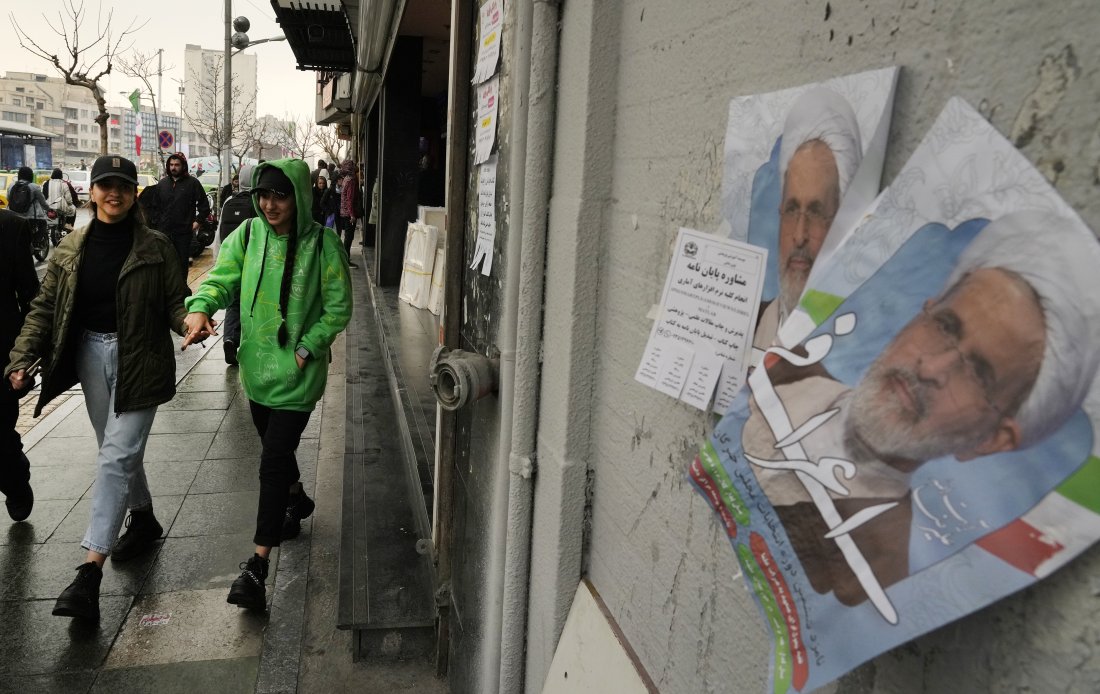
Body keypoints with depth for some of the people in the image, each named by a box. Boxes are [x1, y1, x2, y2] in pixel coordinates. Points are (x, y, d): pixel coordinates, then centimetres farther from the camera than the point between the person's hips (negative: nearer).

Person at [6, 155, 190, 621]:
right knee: (118, 450, 17)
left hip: (139, 359, -5)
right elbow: (44, 307, 7)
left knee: (116, 456, -9)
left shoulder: (155, 248, -6)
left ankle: (90, 572, -9)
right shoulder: (71, 248, 4)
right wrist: (22, 358, -4)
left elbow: (175, 301, -4)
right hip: (91, 353, 5)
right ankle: (143, 519, 41)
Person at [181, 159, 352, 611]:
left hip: (298, 372, -5)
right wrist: (200, 308, -25)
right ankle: (296, 501, 53)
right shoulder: (248, 234, -1)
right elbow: (221, 278, -4)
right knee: (275, 448, 24)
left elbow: (339, 309, -8)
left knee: (274, 462, -8)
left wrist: (305, 349, -15)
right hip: (256, 366, 5)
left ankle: (257, 567, -1)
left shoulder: (321, 243, -12)